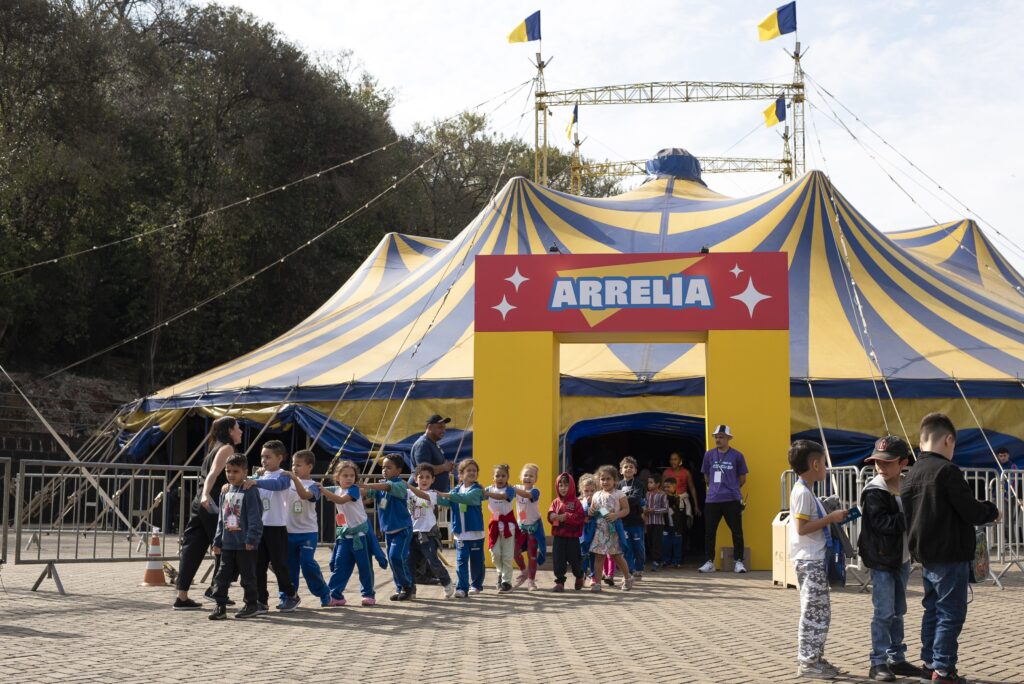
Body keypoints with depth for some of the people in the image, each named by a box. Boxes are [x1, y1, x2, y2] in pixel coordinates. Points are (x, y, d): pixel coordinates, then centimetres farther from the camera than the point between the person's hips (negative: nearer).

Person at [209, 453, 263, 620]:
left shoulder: (249, 492, -11)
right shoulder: (225, 492, 11)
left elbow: (255, 517, -14)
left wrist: (251, 539, -19)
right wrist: (217, 541, 16)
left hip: (245, 545, -7)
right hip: (227, 544, 7)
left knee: (247, 576, 4)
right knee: (222, 576, 5)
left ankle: (251, 606, 15)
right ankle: (220, 606, 11)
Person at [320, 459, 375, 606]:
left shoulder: (354, 489, -13)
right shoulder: (335, 490, 7)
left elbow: (341, 500, -29)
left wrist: (324, 490, -33)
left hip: (360, 533, -6)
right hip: (345, 534, 6)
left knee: (364, 565, 2)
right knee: (339, 565, 1)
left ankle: (369, 594, 12)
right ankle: (335, 595, 3)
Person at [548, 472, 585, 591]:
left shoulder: (575, 502, -4)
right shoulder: (556, 502, 8)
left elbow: (579, 517, -14)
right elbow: (550, 516, -1)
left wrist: (566, 517, -21)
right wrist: (556, 516, -22)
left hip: (572, 536, -3)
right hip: (558, 536, 3)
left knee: (574, 559, 8)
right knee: (558, 560, 0)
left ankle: (579, 577, 34)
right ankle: (560, 582, 8)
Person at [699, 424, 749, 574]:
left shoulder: (737, 456, 0)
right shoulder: (709, 455, 6)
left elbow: (742, 479, 9)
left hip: (732, 500, -2)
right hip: (712, 500, 2)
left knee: (737, 532, 0)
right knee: (709, 532, 3)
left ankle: (738, 562, 7)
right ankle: (709, 562, 10)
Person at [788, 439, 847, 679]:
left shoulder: (806, 491, 16)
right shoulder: (802, 492, -15)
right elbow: (802, 528, -21)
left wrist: (833, 517, 11)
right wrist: (831, 518, -17)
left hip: (815, 560, 10)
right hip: (809, 561, -10)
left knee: (821, 613, 14)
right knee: (814, 613, -7)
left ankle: (815, 659, 19)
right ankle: (807, 663, -3)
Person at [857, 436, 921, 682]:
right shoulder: (874, 492, -14)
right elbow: (882, 523, -24)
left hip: (902, 559, 7)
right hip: (882, 560, -7)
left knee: (898, 611, 15)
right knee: (883, 613, -6)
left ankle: (897, 658, 24)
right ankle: (878, 662, 1)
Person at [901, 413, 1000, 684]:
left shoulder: (910, 475, 7)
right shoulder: (947, 471, -17)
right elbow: (972, 512, -16)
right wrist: (992, 510, 3)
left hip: (925, 555, 8)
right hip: (951, 556, -8)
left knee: (932, 609, 17)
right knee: (951, 613, -2)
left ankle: (929, 662, 23)